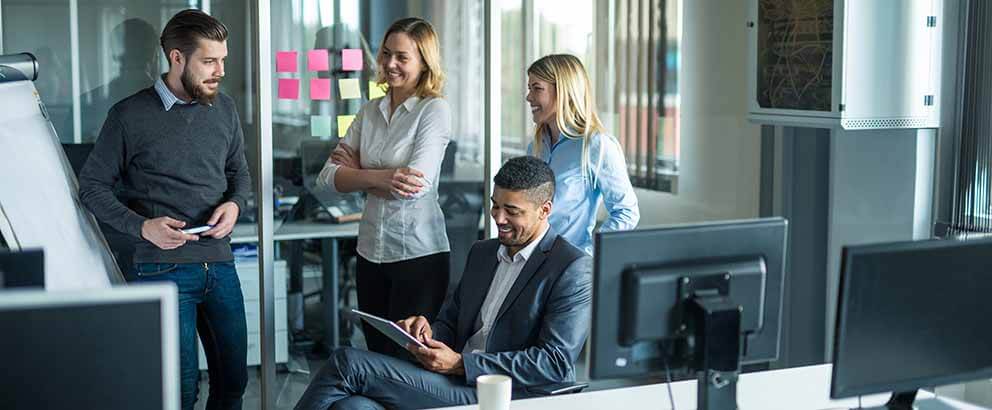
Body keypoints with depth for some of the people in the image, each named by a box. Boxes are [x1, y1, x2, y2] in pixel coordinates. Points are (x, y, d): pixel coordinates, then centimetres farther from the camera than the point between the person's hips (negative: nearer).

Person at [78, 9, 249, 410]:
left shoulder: (224, 109, 7)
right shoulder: (129, 115, -6)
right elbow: (92, 186, -1)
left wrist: (234, 204, -4)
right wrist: (142, 226, -15)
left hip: (220, 263, 5)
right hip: (163, 267, -5)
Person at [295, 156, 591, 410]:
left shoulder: (573, 270, -5)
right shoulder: (482, 252, 20)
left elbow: (556, 361, -13)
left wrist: (460, 363, -15)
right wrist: (430, 334, -2)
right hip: (457, 385, 7)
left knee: (348, 363, -15)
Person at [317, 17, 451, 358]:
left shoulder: (435, 109, -8)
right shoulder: (369, 112, 8)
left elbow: (417, 185, -19)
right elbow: (328, 177, 1)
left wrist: (355, 170, -6)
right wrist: (379, 177, -17)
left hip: (418, 253, -6)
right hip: (371, 251, 6)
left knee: (405, 358, 1)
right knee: (376, 353, 13)